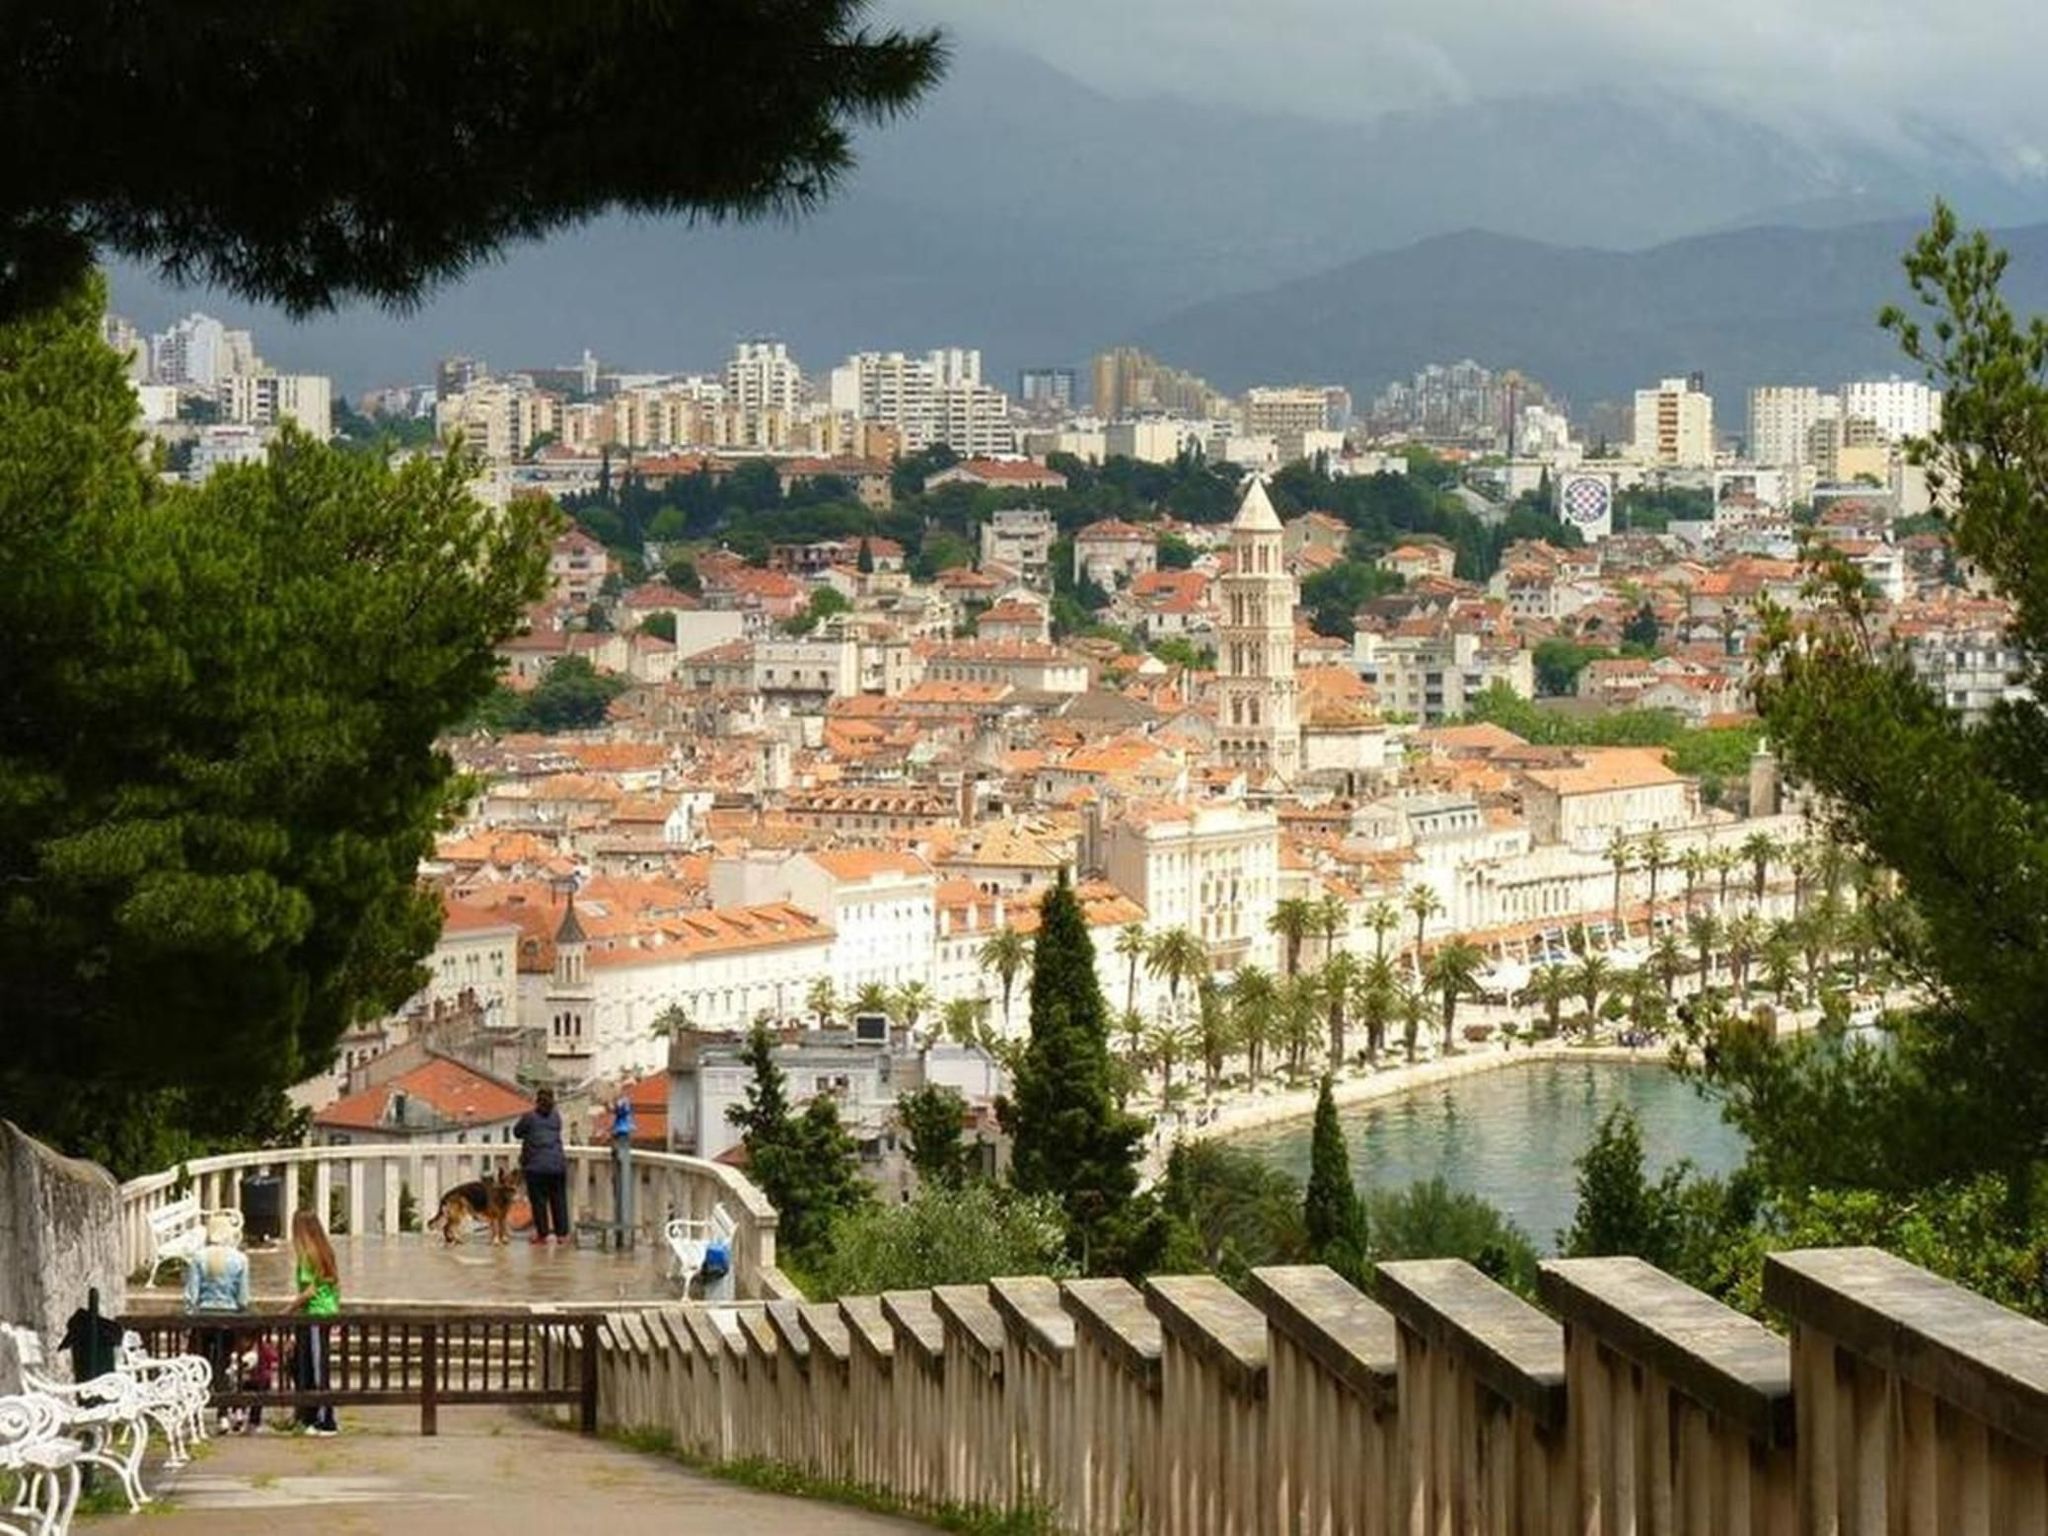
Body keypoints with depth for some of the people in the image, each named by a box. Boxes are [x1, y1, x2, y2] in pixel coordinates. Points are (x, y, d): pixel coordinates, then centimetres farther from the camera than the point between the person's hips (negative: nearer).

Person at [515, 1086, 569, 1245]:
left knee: (539, 1200, 2)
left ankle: (544, 1233, 0)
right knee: (558, 1200, 8)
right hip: (557, 1164, 4)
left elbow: (517, 1131, 7)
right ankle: (562, 1233, 9)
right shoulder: (556, 1118, 6)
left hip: (536, 1165, -4)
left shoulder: (529, 1117, -6)